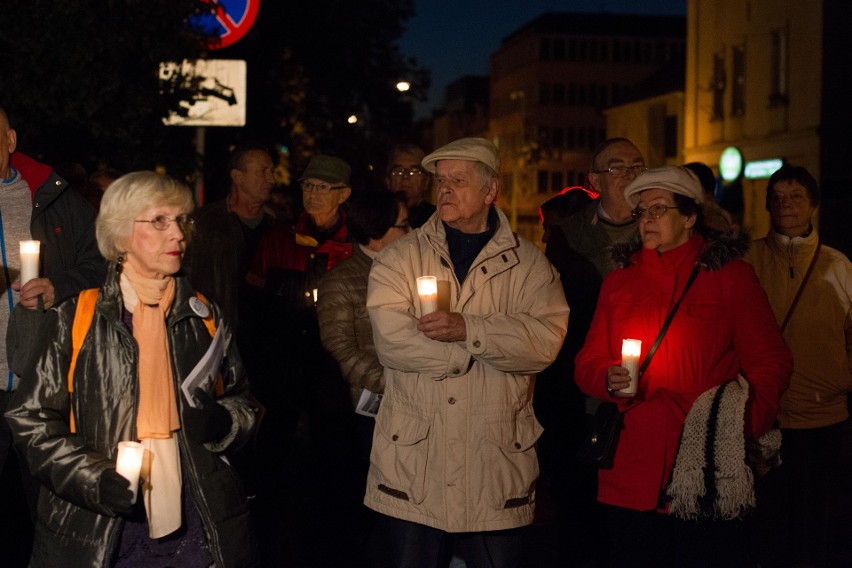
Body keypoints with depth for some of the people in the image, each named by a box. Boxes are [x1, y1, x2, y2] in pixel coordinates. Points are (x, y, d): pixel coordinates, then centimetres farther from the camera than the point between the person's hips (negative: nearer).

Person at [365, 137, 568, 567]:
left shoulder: (528, 265, 6)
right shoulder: (400, 258, 4)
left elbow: (546, 338, -10)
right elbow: (391, 341, -12)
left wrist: (469, 329, -21)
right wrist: (493, 343, -10)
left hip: (495, 471, 0)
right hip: (413, 464, 0)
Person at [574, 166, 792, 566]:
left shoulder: (731, 275, 7)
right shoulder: (619, 282, 15)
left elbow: (770, 363, 2)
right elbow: (587, 364, 15)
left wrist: (745, 424, -14)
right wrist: (608, 379, -8)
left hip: (710, 473, -2)